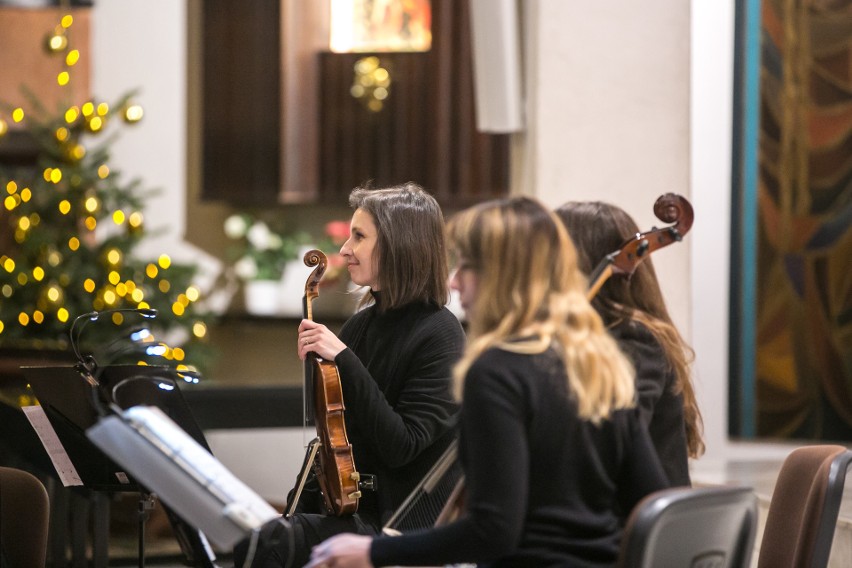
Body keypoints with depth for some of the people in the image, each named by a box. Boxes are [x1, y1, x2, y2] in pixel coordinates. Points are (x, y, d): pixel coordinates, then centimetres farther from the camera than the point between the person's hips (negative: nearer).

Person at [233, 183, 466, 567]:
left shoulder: (439, 334, -12)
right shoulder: (364, 323, 11)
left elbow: (400, 446, -20)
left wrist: (343, 360, -22)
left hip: (400, 521, -7)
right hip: (347, 505, 7)